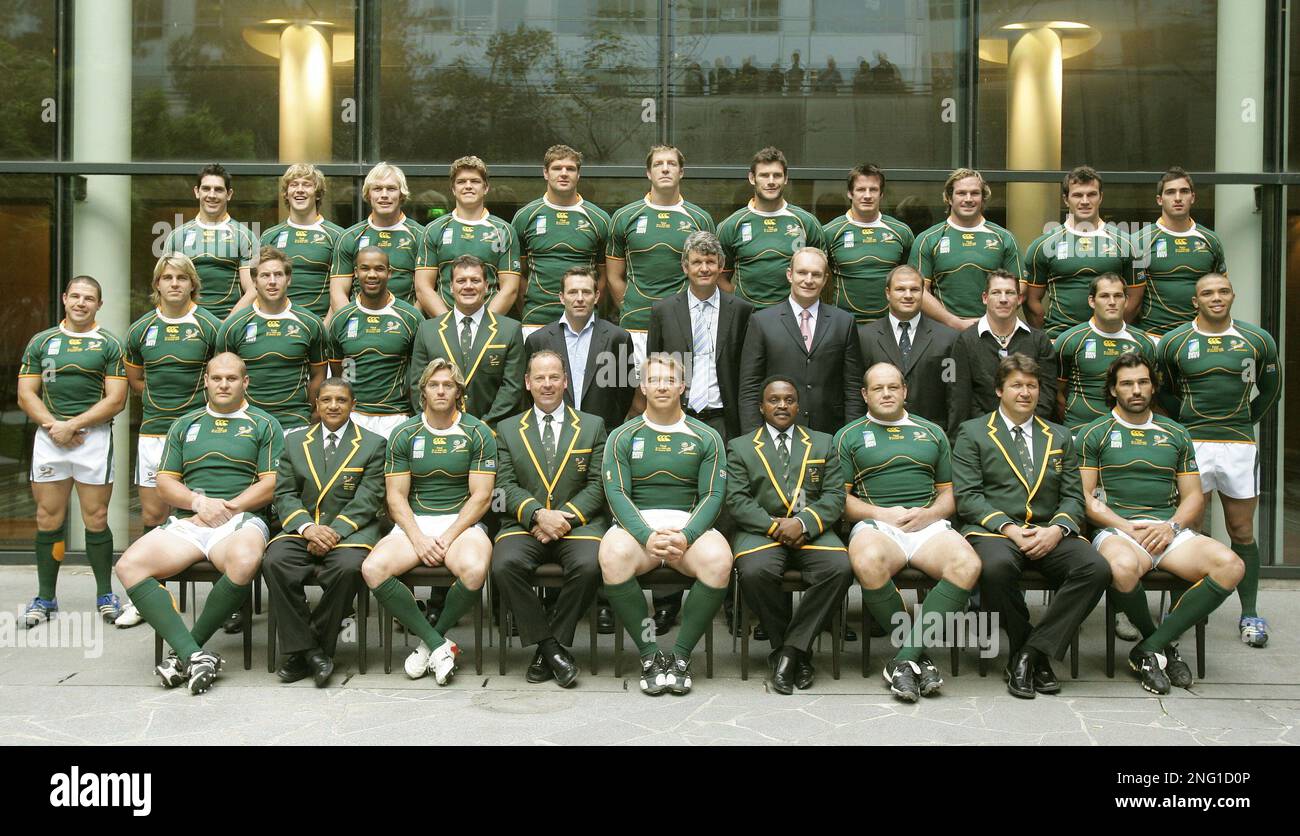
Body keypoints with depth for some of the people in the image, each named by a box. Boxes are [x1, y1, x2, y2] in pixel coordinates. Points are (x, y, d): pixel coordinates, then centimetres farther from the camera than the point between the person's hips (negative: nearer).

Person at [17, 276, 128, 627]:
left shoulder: (109, 344, 4)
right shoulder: (41, 342, 12)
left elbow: (115, 400, -3)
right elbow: (26, 395, 7)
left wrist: (72, 425, -11)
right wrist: (52, 425, -9)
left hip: (94, 437, -2)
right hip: (49, 437, 2)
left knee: (96, 519, 0)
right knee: (48, 520, 5)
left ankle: (105, 595, 12)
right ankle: (45, 598, 15)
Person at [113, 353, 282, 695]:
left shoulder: (264, 425, 13)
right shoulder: (185, 425, 23)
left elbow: (271, 484, 2)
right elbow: (165, 483, 16)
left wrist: (228, 507, -8)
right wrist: (198, 502, -3)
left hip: (241, 519, -3)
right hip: (186, 522, 4)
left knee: (244, 562, -39)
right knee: (130, 565, -24)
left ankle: (187, 648, -19)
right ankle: (194, 655, -33)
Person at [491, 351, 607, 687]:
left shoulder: (593, 426, 14)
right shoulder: (507, 429, 15)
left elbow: (598, 485, 6)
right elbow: (506, 486, 5)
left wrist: (565, 516, -10)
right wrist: (538, 514, -14)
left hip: (578, 523, 0)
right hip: (524, 524, 1)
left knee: (589, 566, -33)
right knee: (504, 565, -31)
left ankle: (548, 647, -13)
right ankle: (552, 646, -16)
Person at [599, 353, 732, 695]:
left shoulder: (706, 438, 11)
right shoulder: (622, 437, 10)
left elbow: (712, 495, 2)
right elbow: (616, 494, -1)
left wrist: (686, 536, -17)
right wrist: (647, 536, -19)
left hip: (689, 525, 1)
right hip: (635, 525, 0)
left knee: (719, 561, -33)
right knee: (612, 558, -35)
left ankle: (681, 655, -15)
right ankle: (650, 655, -18)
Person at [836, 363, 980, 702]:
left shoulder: (932, 433, 24)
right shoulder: (849, 436, 16)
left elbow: (949, 493, 20)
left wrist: (929, 514, -2)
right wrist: (880, 513, -8)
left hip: (929, 523, 2)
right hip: (875, 523, -2)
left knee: (967, 565, -31)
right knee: (868, 563, -39)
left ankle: (905, 658, -28)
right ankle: (919, 652, -19)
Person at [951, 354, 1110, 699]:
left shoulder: (1060, 437, 23)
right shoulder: (973, 433, 11)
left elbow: (1073, 497, 14)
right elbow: (967, 496, 0)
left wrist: (1056, 530, -8)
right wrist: (1008, 528, -14)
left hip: (1049, 533, 3)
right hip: (994, 530, -3)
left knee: (1097, 568, -27)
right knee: (996, 566, -39)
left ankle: (1032, 652, -19)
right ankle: (1024, 650, -14)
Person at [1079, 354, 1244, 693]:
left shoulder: (1176, 434, 21)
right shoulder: (1094, 434, 10)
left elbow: (1193, 496, 17)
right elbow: (1085, 496, 2)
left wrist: (1172, 526, -5)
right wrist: (1126, 526, -12)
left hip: (1169, 529, 4)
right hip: (1116, 528, -4)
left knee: (1230, 565, -26)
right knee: (1124, 567, -40)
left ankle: (1149, 649, -20)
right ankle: (1162, 643, -9)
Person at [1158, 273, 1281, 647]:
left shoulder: (1258, 340, 5)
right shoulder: (1173, 342, 2)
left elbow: (1270, 389, 17)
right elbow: (1162, 391, 13)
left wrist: (1246, 421, 10)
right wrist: (1184, 421, 5)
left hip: (1239, 446, 1)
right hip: (1191, 445, -1)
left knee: (1242, 532, 7)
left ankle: (1250, 614, 15)